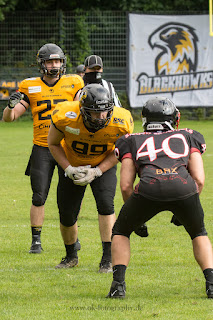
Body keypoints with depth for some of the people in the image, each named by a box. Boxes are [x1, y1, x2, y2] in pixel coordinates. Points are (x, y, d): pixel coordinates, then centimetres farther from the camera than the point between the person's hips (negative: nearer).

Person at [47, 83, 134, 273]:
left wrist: (97, 172, -23)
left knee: (105, 204, -22)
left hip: (103, 165, -1)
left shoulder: (121, 123, -32)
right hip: (72, 164, 1)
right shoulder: (65, 117, -33)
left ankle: (108, 258, -15)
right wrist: (68, 169, -22)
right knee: (67, 214, 2)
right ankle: (71, 256, 29)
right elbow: (53, 144, -12)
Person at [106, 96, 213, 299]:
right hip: (183, 188, 1)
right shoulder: (187, 137, 32)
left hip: (149, 189, -1)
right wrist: (181, 212, 34)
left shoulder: (133, 141, 30)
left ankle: (118, 284, 9)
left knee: (121, 231, 26)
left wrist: (136, 220, 34)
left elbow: (126, 186, 21)